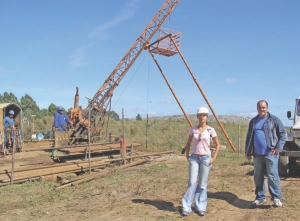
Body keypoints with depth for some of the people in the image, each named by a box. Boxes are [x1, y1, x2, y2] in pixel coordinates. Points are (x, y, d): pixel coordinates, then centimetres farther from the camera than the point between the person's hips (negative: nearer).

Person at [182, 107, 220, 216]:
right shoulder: (193, 129, 1)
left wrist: (213, 158, -4)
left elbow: (217, 145, 4)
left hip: (205, 158, -1)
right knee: (192, 183, -3)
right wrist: (187, 156, 3)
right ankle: (186, 207, 6)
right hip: (194, 158, 1)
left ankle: (200, 207, 17)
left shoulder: (210, 130, -4)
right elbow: (188, 143, 13)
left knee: (202, 184, 4)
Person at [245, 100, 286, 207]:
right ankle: (260, 197, 21)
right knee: (258, 177, 10)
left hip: (270, 153, -5)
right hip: (257, 154, 5)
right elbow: (249, 137, 17)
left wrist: (278, 147, -12)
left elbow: (283, 133, -1)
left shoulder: (274, 119, 0)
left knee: (272, 176, -5)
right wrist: (248, 152, 15)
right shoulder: (253, 121, 13)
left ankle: (277, 198, 3)